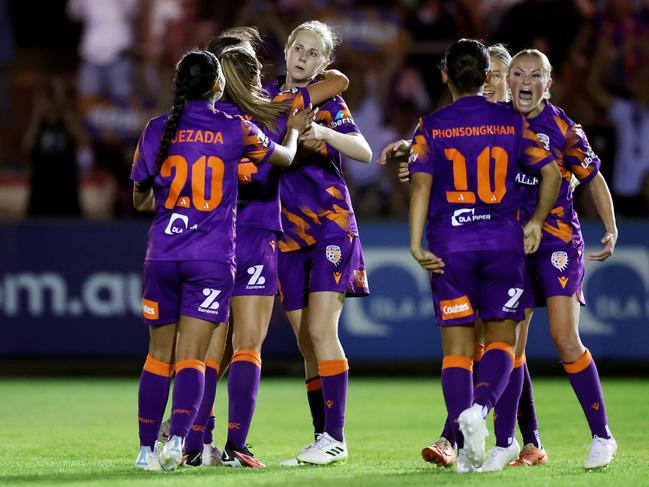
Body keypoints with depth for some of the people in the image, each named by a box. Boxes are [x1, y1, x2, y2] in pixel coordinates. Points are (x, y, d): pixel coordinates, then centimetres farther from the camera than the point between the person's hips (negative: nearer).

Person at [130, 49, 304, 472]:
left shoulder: (157, 130, 2)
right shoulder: (235, 130, -2)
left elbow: (141, 201, 12)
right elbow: (283, 158, 17)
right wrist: (294, 131, 39)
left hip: (163, 255, 2)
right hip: (212, 258, -2)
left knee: (159, 355, 10)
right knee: (191, 358, -3)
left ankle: (147, 448, 11)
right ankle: (177, 441, -20)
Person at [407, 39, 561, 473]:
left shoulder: (432, 127, 1)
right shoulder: (512, 122, 5)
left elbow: (421, 183, -10)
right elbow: (551, 172, 2)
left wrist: (416, 243, -12)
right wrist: (536, 222, 14)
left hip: (450, 246, 0)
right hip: (504, 242, 0)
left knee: (457, 348, 4)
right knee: (501, 340, 8)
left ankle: (465, 447, -9)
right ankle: (480, 407, -22)